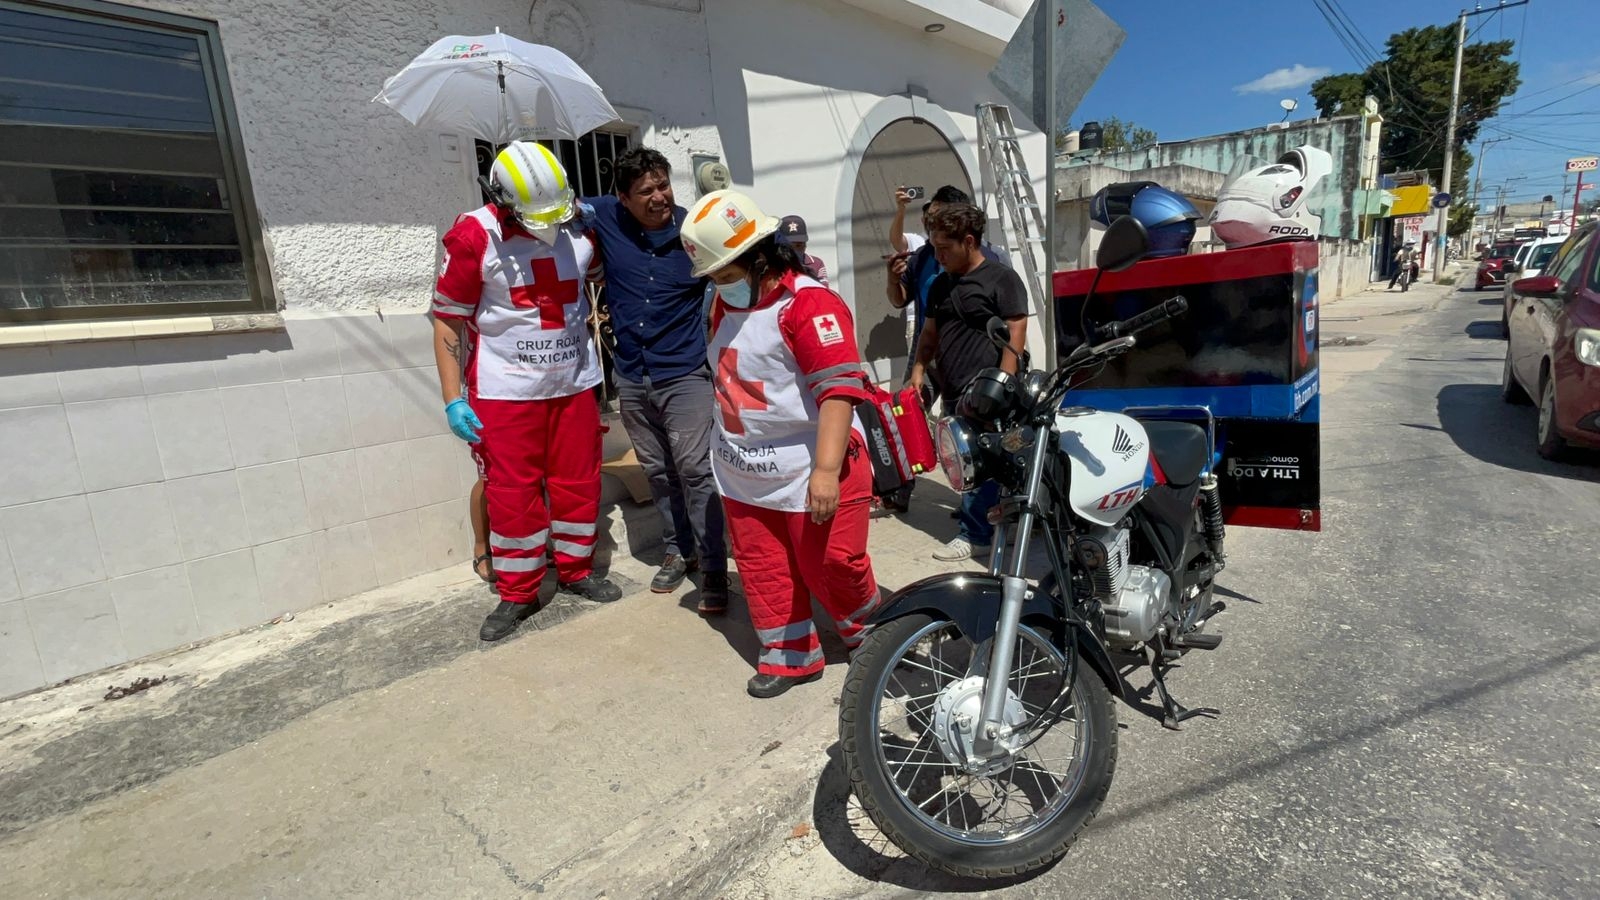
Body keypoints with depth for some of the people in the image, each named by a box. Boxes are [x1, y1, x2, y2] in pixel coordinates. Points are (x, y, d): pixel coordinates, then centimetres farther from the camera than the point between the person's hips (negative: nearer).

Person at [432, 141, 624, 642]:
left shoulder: (578, 228, 0)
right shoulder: (474, 238, -13)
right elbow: (447, 321, -8)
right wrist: (453, 400, -12)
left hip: (574, 384, 4)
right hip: (506, 393, -4)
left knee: (579, 482, 11)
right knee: (512, 493, 2)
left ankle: (576, 571, 30)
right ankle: (517, 595, 18)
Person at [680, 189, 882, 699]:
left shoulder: (810, 305, -18)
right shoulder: (726, 304, 9)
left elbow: (839, 389, -25)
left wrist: (827, 469, -30)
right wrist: (726, 447, 23)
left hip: (808, 471, -8)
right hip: (743, 474, 8)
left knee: (829, 564, 4)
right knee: (762, 568, 12)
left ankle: (870, 637, 33)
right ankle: (789, 656, 29)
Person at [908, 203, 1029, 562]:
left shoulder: (1002, 280, -5)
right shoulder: (941, 284, 15)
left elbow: (1015, 338, -10)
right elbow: (930, 333, 23)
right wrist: (919, 368, 9)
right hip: (953, 394, 7)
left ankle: (974, 534, 6)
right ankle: (980, 523, 25)